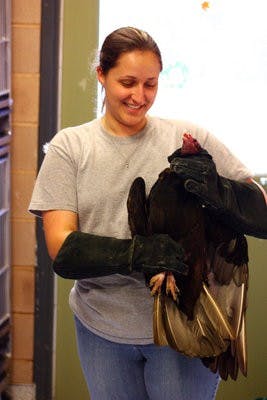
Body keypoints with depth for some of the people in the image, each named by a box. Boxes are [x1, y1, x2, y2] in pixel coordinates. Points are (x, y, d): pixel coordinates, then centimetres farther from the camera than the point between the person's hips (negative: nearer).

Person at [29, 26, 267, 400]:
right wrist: (134, 254, -26)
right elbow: (62, 250, -10)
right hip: (102, 329, 1)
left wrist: (217, 190, -26)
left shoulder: (189, 139, -3)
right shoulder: (69, 146, -2)